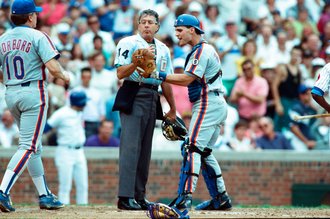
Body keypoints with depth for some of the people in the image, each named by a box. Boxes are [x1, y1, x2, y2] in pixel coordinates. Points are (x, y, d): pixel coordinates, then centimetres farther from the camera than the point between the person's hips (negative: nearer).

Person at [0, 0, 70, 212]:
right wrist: (65, 75, 4)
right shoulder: (37, 37, -8)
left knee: (34, 146, 15)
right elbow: (53, 68, -16)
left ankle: (44, 195, 17)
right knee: (29, 146, -8)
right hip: (33, 93, -7)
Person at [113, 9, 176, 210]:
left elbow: (166, 81, 20)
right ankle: (125, 197, -18)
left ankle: (139, 196, 12)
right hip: (133, 96, -6)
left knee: (145, 149, 8)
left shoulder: (163, 49, 16)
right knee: (131, 146, -13)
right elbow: (121, 73, -10)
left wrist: (173, 109, 21)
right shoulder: (128, 43, -1)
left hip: (153, 100, 6)